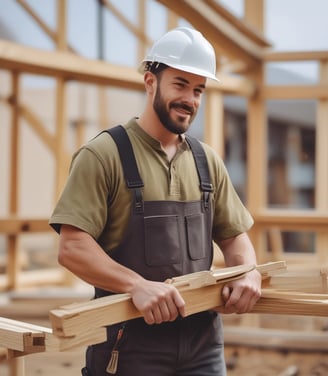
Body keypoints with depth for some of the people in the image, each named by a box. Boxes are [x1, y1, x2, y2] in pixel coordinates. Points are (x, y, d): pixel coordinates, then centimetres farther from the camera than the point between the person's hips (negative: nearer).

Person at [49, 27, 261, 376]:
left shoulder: (207, 160, 11)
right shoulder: (104, 154, -8)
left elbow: (233, 236, 16)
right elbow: (72, 248, -15)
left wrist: (249, 272, -6)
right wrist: (137, 285, -27)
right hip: (130, 343, -5)